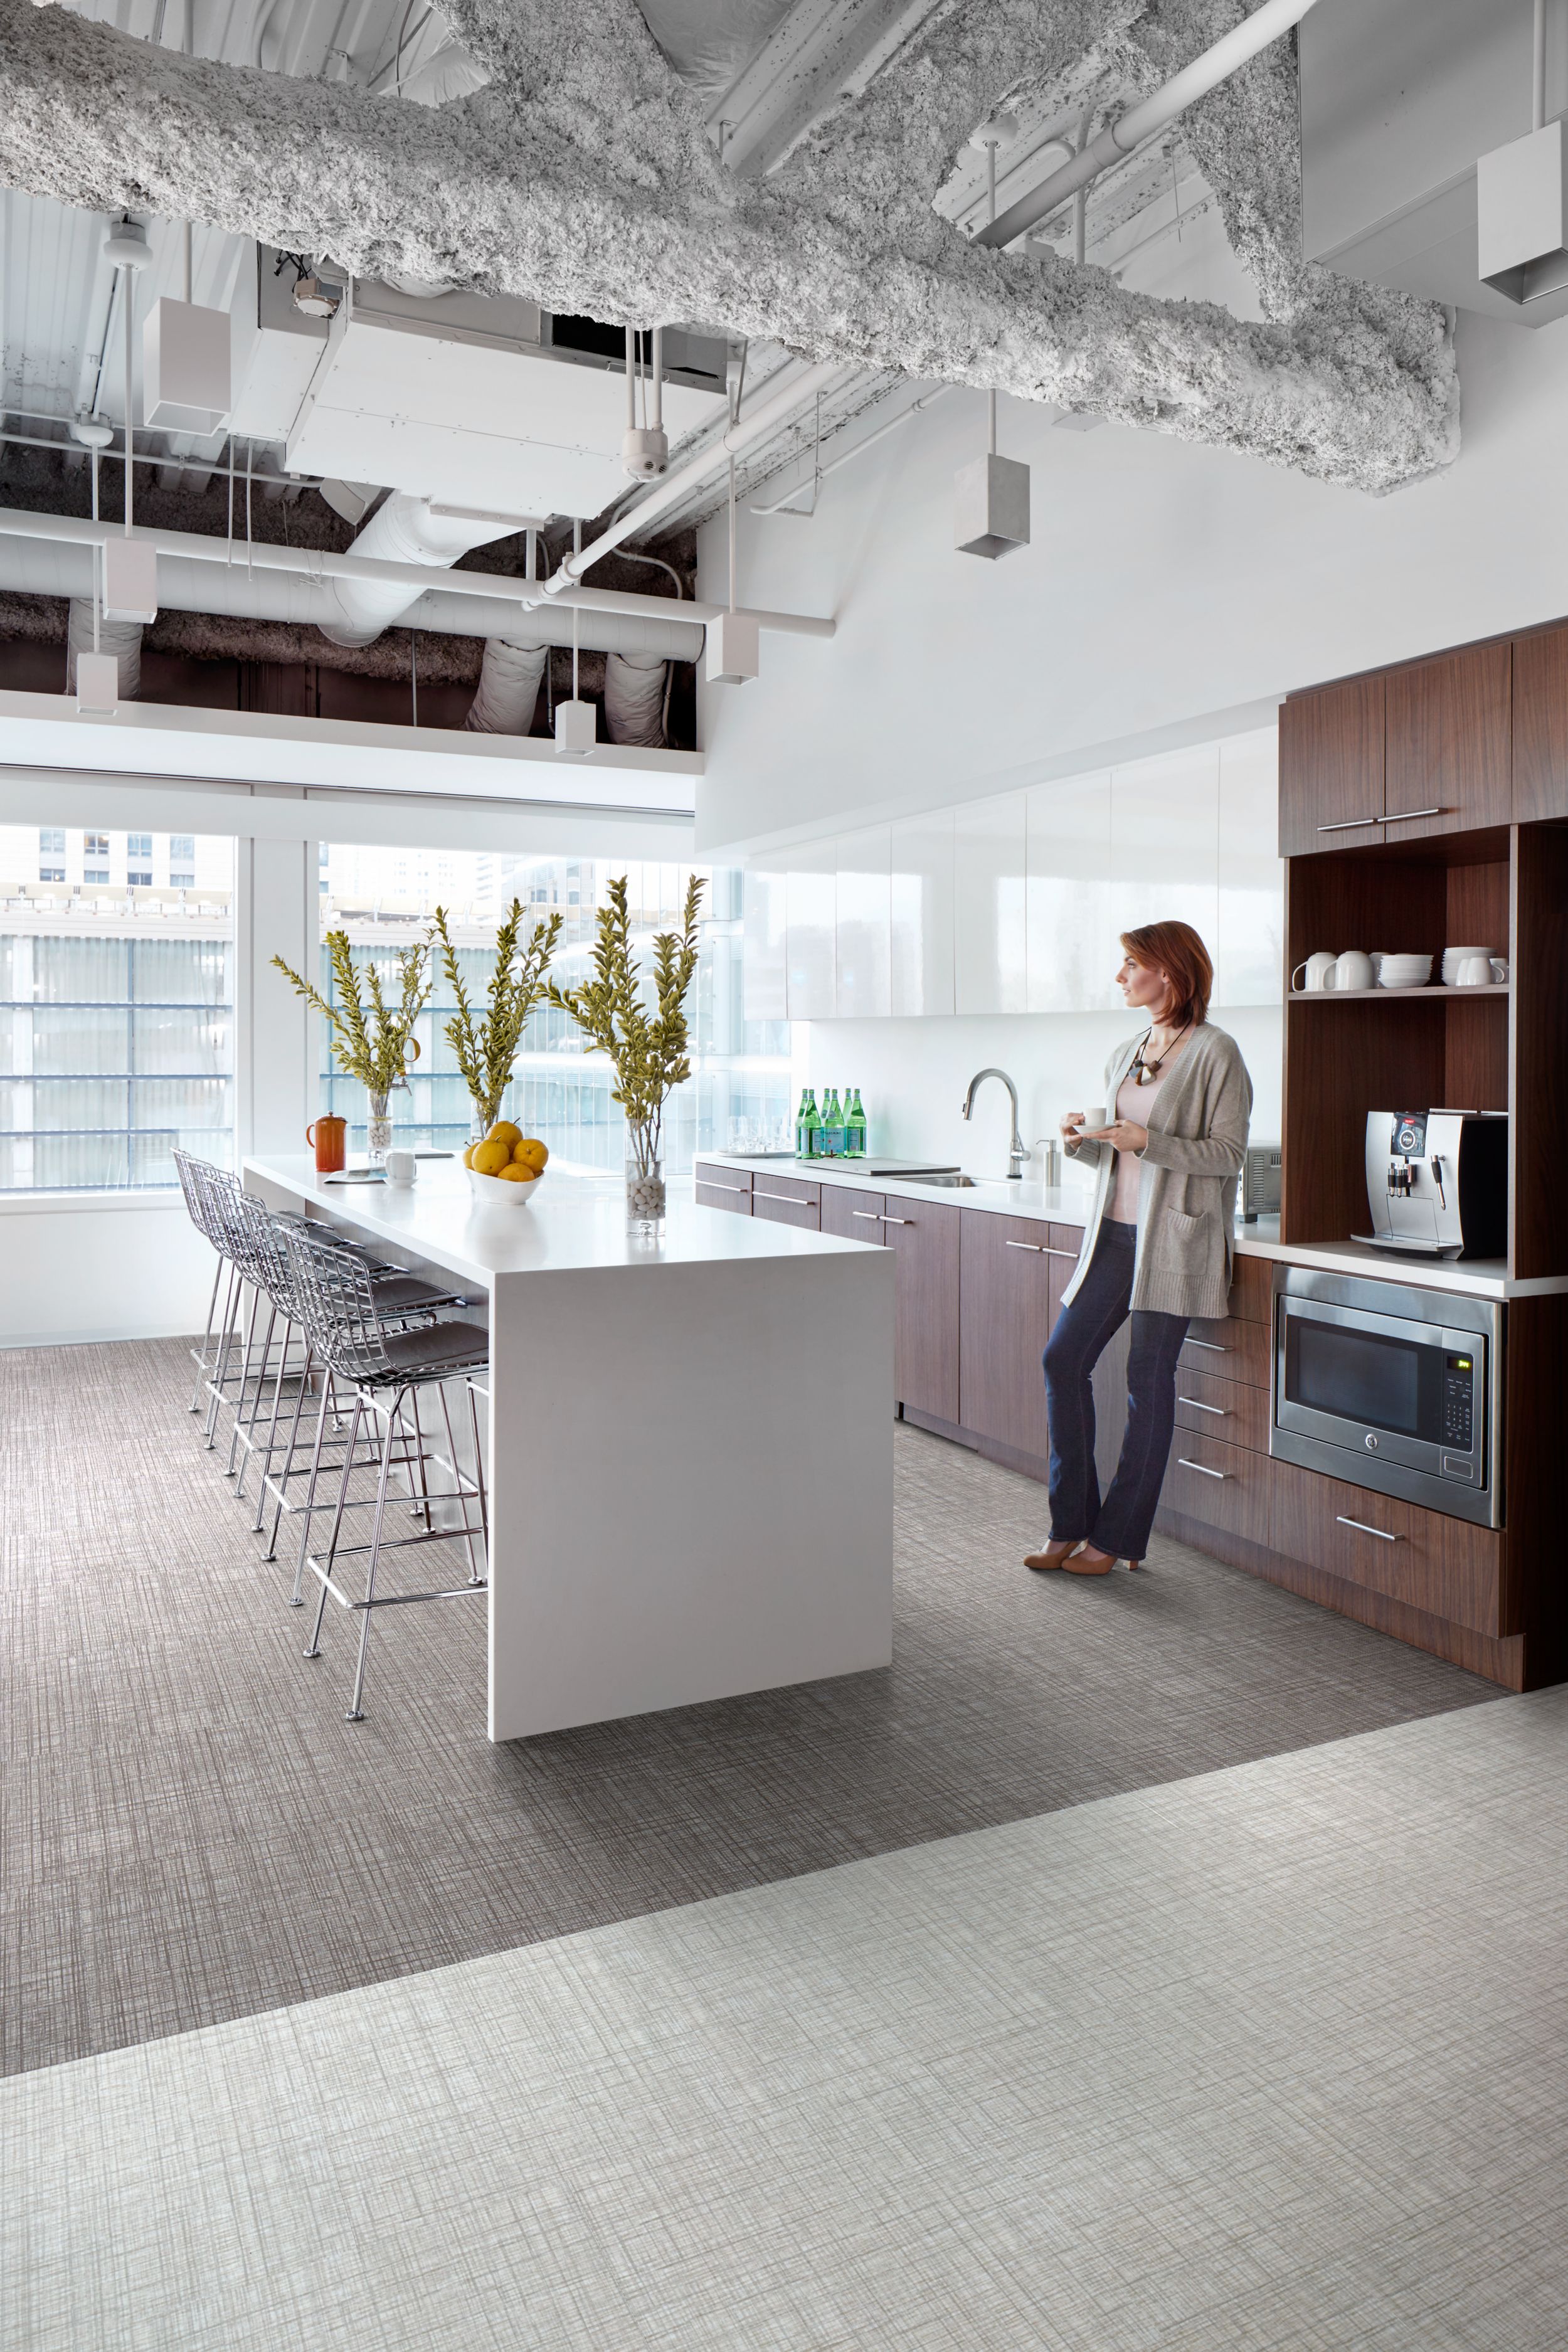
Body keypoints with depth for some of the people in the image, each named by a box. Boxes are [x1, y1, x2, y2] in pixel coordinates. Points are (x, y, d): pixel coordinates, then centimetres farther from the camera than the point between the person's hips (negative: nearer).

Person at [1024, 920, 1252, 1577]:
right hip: (1114, 1233, 7)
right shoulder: (1125, 1055, 15)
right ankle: (1071, 1525, 13)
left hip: (1172, 1239, -7)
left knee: (1148, 1380, -1)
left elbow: (1226, 1154, -11)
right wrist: (1080, 1139, -1)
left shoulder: (1215, 1053, -7)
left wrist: (1145, 1141, -21)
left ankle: (1118, 1538, 12)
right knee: (1063, 1359, 2)